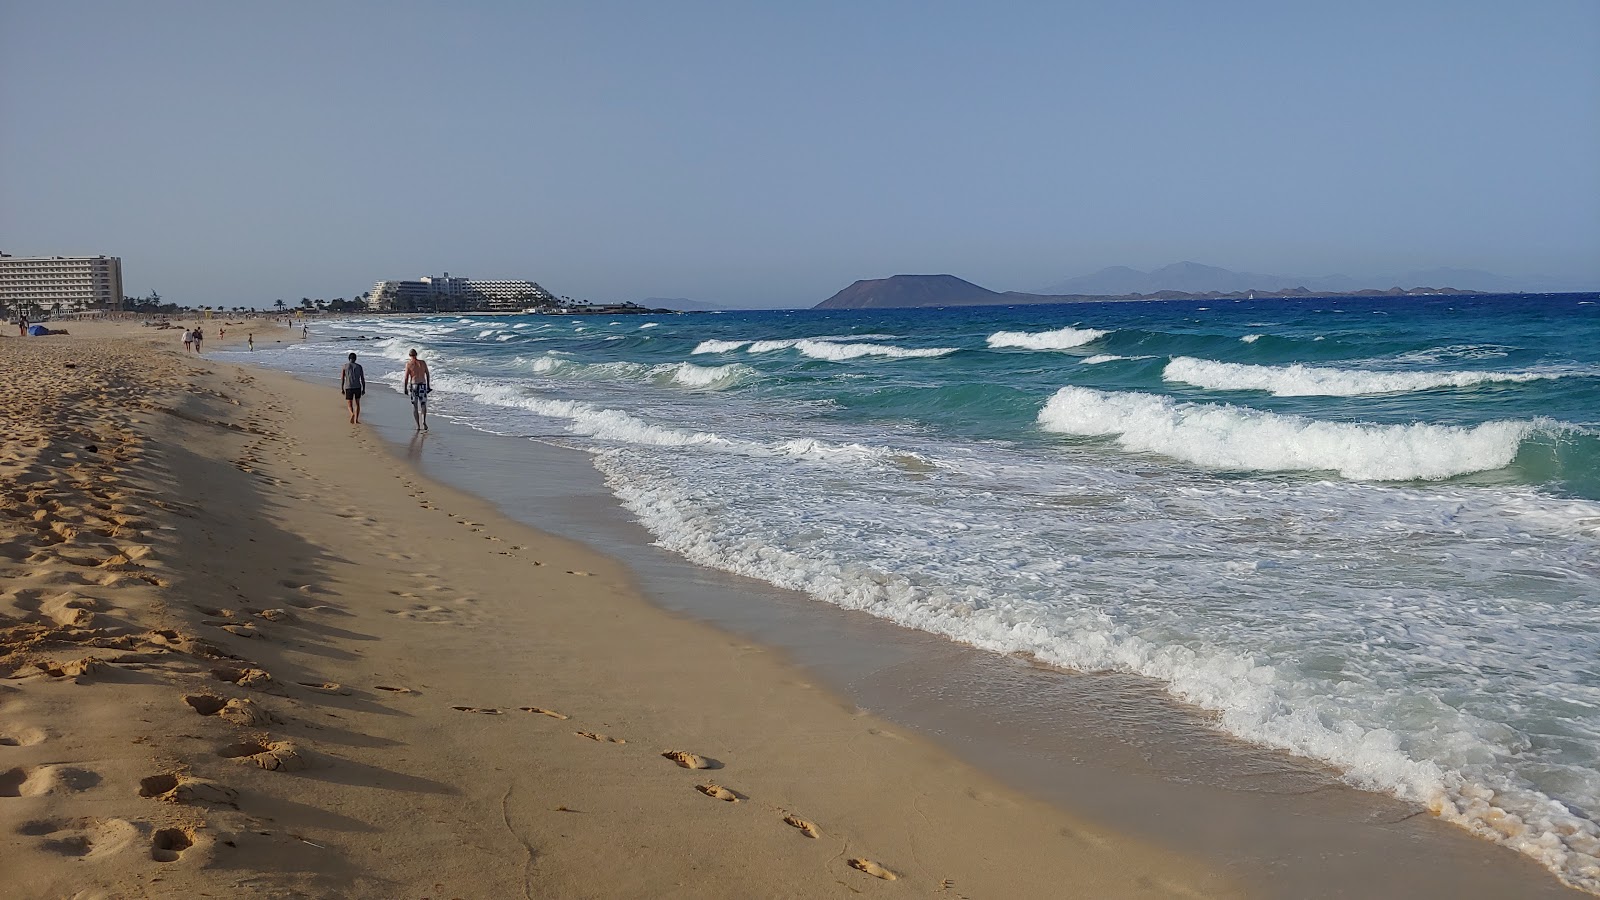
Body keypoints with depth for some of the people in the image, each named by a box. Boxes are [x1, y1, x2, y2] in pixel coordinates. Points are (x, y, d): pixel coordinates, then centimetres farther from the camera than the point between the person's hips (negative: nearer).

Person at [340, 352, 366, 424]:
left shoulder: (345, 366, 4)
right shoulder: (359, 366, 5)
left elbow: (342, 378, 2)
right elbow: (362, 378, 2)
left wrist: (342, 389, 7)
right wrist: (364, 389, 7)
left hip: (348, 388, -1)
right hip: (358, 387, 1)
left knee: (349, 404, 8)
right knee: (357, 403, 16)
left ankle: (352, 414, -22)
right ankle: (356, 419, 11)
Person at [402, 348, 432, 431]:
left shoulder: (408, 364, -4)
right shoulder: (423, 363, 2)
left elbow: (406, 377, -6)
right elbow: (427, 375, 5)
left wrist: (405, 388, 0)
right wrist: (428, 386, 13)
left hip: (413, 385, -1)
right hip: (422, 385, 1)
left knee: (414, 406, 8)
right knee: (423, 405, 11)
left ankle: (418, 425, 4)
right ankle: (424, 421, -12)